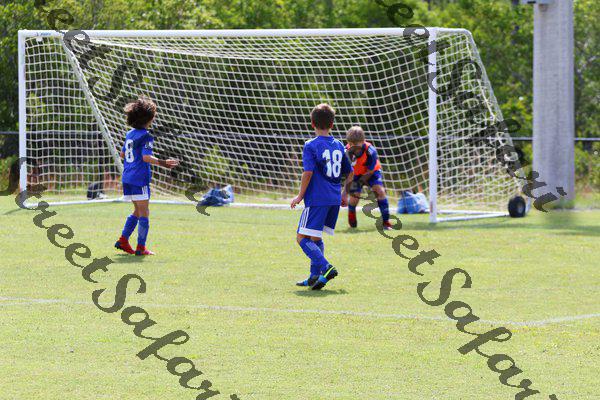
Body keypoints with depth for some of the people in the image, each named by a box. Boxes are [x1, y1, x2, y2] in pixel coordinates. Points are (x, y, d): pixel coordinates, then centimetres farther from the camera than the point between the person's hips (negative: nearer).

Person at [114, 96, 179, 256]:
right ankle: (141, 247, -5)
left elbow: (122, 154, 22)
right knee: (144, 213, -3)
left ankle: (123, 240, 13)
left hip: (127, 178, 8)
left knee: (138, 211, 19)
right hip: (140, 178, -8)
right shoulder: (146, 137, -12)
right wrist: (162, 163, -27)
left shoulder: (130, 134, 13)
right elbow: (146, 157, -24)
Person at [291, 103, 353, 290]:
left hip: (317, 199, -7)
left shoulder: (311, 146, -7)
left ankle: (326, 267, -24)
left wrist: (300, 196, -7)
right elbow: (350, 173, 18)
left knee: (302, 237, -7)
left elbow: (308, 172, -17)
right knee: (316, 237, 18)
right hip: (334, 199, 7)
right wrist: (343, 193, 29)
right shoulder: (338, 146, 12)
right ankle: (315, 276, 15)